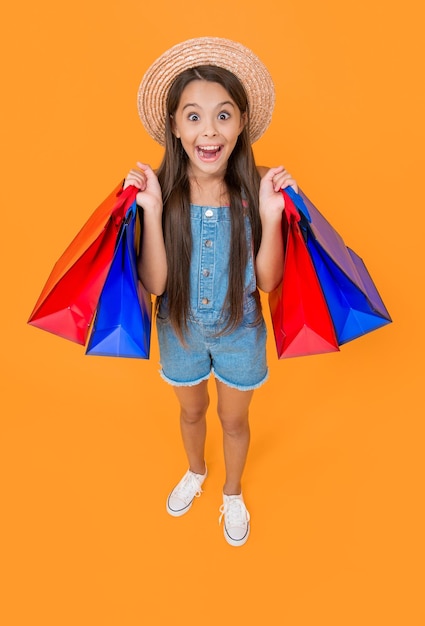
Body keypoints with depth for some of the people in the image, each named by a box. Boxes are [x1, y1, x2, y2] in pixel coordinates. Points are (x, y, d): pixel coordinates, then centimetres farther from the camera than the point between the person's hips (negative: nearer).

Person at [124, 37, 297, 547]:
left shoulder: (258, 187, -19)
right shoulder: (161, 190, -19)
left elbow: (268, 281, -16)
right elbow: (154, 284, -21)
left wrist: (271, 215, -30)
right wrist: (152, 211, -31)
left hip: (240, 333, 0)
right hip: (180, 330, 1)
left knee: (234, 420, 23)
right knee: (191, 411, 27)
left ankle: (232, 493, 56)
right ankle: (195, 472, 62)